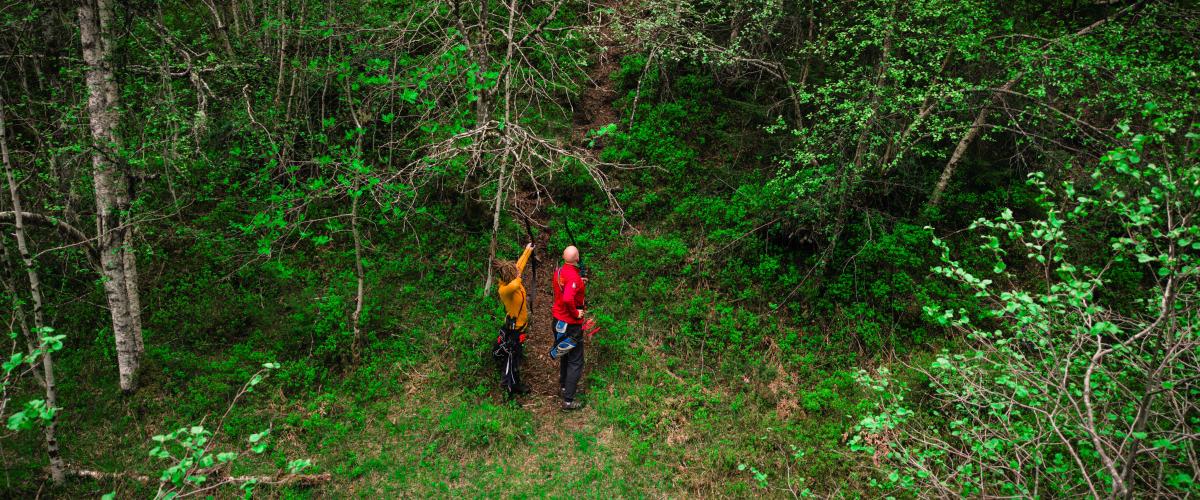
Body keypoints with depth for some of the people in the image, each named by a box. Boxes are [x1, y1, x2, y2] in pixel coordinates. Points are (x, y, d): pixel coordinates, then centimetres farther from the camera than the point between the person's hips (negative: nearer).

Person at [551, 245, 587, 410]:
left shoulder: (558, 271, 0)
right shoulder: (574, 277, -27)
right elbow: (568, 299, -40)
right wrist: (576, 313, -24)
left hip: (559, 320, 9)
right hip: (571, 324, -9)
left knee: (565, 354, 27)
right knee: (576, 362, 1)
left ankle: (564, 384, 44)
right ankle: (568, 400, 3)